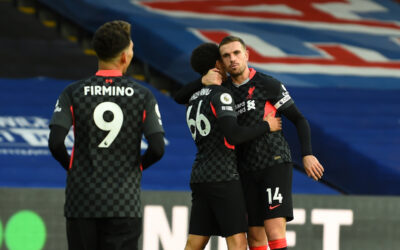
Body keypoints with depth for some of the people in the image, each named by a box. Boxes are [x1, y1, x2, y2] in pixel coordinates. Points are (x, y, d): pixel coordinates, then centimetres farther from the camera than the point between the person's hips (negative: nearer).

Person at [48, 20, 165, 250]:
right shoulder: (143, 96, -2)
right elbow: (157, 149, -7)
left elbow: (55, 143, -11)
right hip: (125, 204, -1)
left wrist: (71, 166, 9)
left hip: (81, 203, 1)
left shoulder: (73, 93, -2)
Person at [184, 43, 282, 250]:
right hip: (223, 178, -8)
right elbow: (233, 135, -19)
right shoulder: (220, 95, -8)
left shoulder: (193, 100, 18)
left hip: (199, 178, 8)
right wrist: (265, 126, -6)